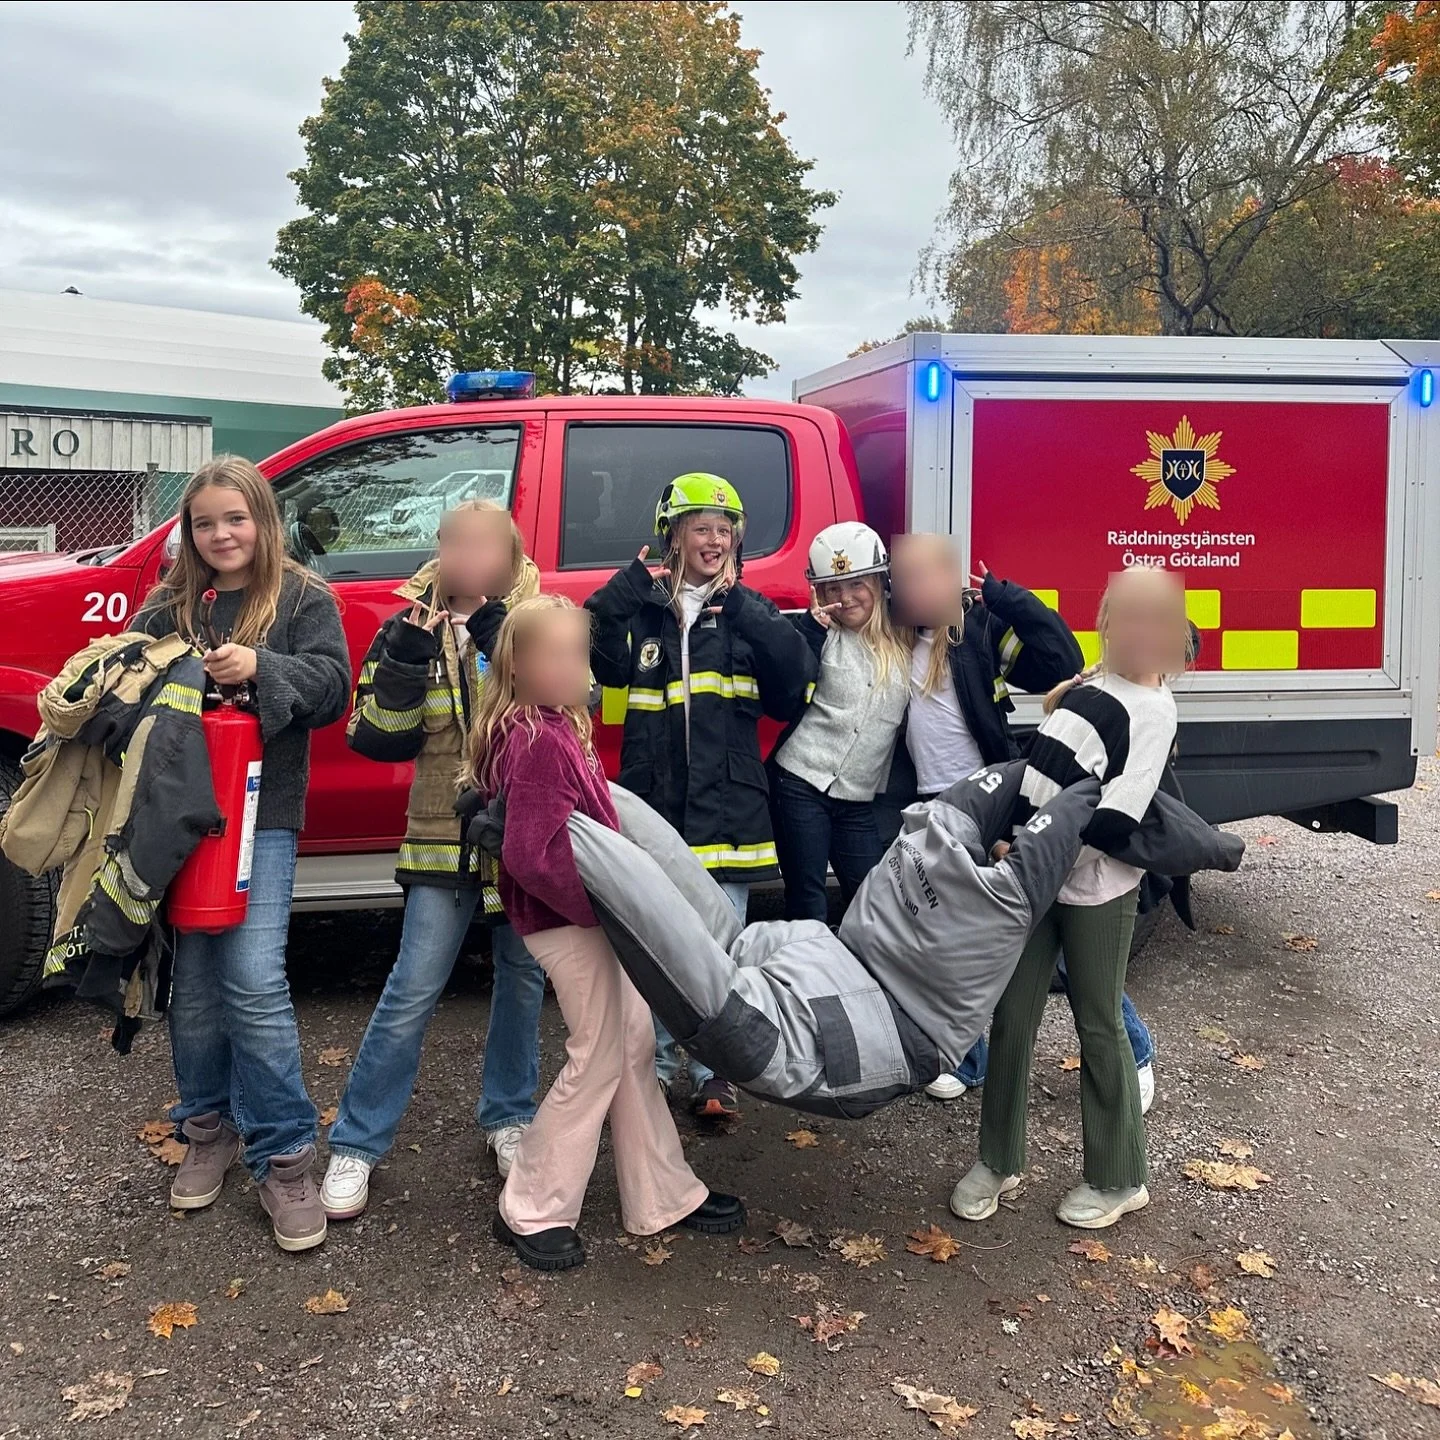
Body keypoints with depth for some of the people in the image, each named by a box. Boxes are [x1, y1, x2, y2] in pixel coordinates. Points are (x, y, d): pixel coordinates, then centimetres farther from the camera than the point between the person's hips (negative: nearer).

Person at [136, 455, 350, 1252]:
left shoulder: (304, 600, 3)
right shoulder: (167, 606, 13)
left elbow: (331, 687, -6)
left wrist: (262, 668, -22)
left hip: (262, 813, -3)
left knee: (254, 981, -10)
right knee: (192, 983, 9)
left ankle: (283, 1157, 2)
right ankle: (207, 1126, 28)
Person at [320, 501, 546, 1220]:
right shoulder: (413, 630, -1)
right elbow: (376, 737, -5)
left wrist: (507, 644, -25)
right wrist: (404, 661, -19)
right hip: (446, 838, -1)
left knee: (522, 979, 14)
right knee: (412, 992, -3)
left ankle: (508, 1115, 33)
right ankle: (356, 1143, 11)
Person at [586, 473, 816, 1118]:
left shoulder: (748, 612, 7)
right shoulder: (641, 609, 6)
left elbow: (796, 674, -9)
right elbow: (600, 659, -11)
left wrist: (741, 605, -15)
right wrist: (627, 589, -15)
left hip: (727, 800, 0)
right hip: (654, 799, 1)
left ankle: (712, 1070, 19)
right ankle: (656, 1059, 26)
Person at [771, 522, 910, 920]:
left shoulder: (902, 644, 8)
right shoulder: (820, 633, -1)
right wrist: (812, 628, -17)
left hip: (859, 802, 3)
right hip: (801, 786, -3)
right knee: (808, 906, 1)